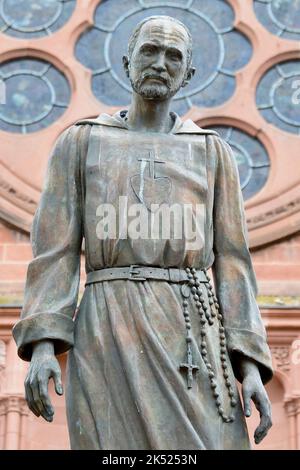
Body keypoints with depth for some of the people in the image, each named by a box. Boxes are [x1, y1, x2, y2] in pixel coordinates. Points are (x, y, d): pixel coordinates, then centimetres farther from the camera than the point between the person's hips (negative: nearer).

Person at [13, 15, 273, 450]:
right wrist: (42, 345, -9)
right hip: (109, 335, -1)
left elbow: (231, 261, 9)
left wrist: (251, 366, -3)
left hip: (190, 336, 1)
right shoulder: (80, 143, 14)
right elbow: (55, 250, 6)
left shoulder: (213, 152, 16)